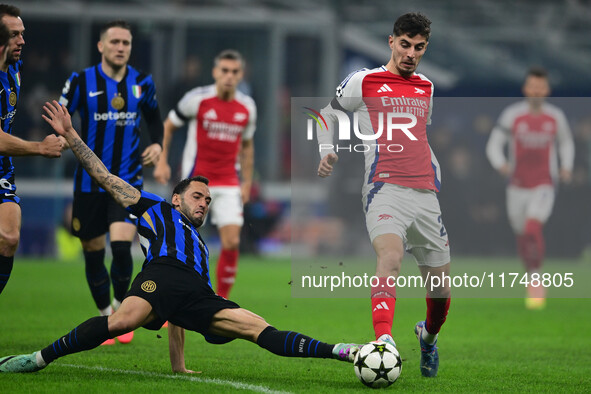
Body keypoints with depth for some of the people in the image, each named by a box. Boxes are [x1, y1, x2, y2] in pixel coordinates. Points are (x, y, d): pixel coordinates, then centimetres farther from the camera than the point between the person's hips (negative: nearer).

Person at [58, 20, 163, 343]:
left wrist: (157, 144, 2)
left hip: (128, 181, 0)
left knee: (121, 245, -18)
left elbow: (154, 118, 20)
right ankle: (107, 317, 25)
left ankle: (122, 308, 6)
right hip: (90, 181, 0)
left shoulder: (142, 83, 3)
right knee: (93, 253, 5)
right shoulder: (81, 82, -5)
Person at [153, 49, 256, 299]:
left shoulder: (247, 107, 4)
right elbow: (168, 127, 5)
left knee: (232, 243, -10)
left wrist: (247, 182, 15)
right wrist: (162, 161, -3)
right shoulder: (197, 99, -7)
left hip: (228, 183, 3)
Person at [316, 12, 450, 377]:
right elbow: (329, 112, 19)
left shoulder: (426, 88, 20)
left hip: (425, 195, 5)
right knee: (391, 255, -32)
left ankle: (428, 337, 38)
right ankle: (384, 343, -45)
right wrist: (327, 149, 3)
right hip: (385, 188, -5)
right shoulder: (363, 81, 6)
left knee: (440, 284, 6)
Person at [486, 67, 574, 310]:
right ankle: (534, 279, 39)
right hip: (517, 187, 1)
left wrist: (566, 168, 0)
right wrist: (501, 165, -26)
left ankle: (535, 281, -21)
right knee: (523, 239, 13)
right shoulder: (511, 115, -8)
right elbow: (493, 146, -5)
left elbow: (566, 142, 17)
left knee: (532, 227, -27)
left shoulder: (556, 117, -2)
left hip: (544, 187, -1)